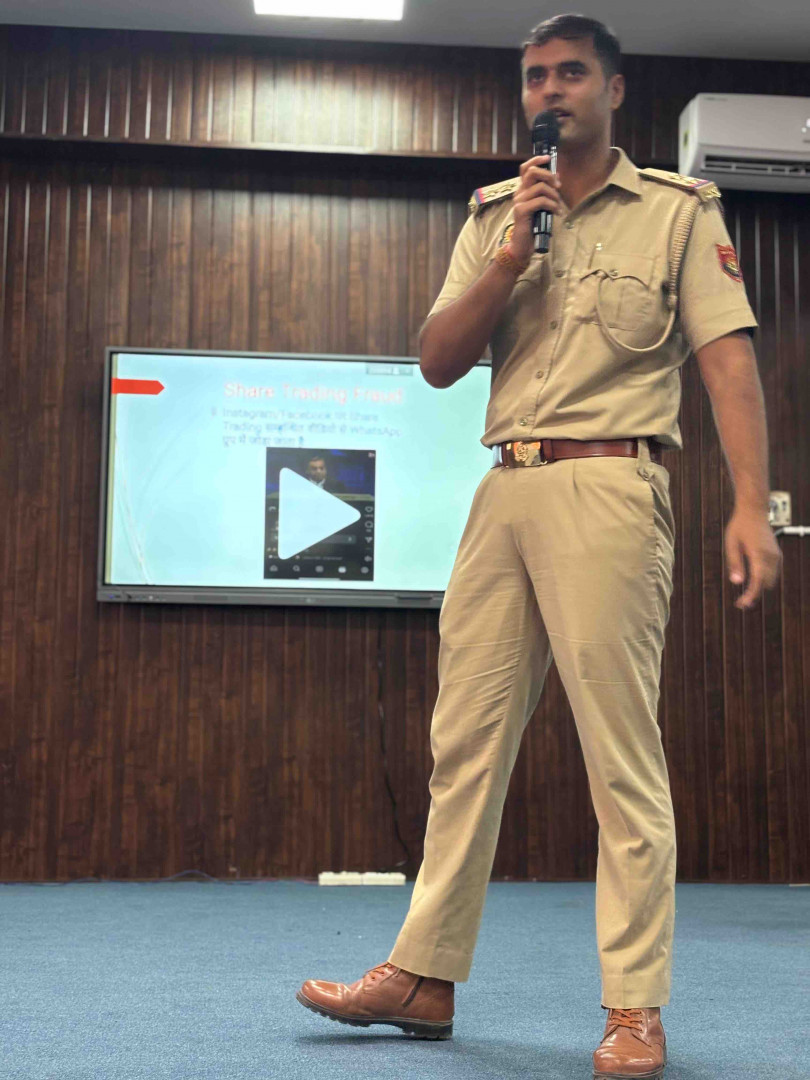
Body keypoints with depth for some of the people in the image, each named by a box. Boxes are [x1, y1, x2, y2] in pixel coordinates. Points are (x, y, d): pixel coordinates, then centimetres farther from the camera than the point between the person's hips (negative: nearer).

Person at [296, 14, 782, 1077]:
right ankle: (425, 976, 17)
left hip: (608, 490, -5)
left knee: (622, 749, -6)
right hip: (503, 491, 5)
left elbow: (730, 358, -4)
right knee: (465, 735, 6)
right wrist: (510, 260, -3)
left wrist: (751, 504, -16)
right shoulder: (494, 217, 19)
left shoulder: (679, 210, 6)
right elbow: (438, 362, 10)